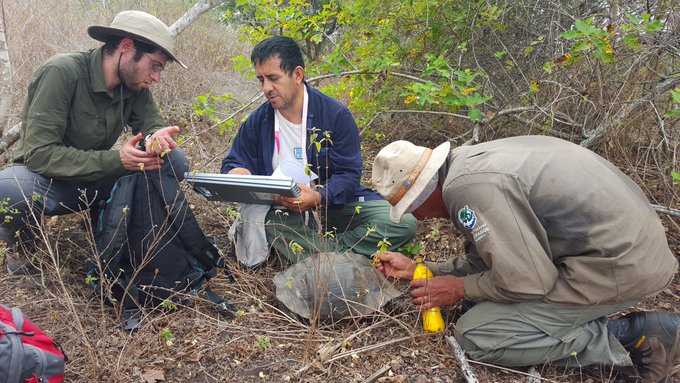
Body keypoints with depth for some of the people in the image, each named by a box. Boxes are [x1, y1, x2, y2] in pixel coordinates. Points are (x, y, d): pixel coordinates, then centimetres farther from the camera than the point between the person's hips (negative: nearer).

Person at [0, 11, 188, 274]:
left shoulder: (133, 84, -7)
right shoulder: (61, 73, -25)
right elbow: (40, 154, -28)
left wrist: (156, 137, -29)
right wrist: (116, 160, -36)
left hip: (96, 180, 5)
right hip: (47, 179, -5)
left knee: (173, 162, -15)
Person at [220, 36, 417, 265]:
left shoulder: (336, 115, -7)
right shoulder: (256, 122, 2)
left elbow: (349, 173, -11)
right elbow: (233, 163, 11)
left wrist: (317, 197, -32)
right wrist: (237, 174, -16)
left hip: (334, 203, -1)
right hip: (281, 211, 1)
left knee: (404, 223, -22)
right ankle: (340, 255, -30)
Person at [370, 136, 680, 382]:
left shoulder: (468, 187, -22)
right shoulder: (469, 163, 9)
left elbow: (527, 281, -20)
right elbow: (485, 260, 16)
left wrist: (462, 289, -5)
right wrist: (417, 270, 18)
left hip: (618, 264, -10)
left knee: (475, 336, -7)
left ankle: (634, 336, -3)